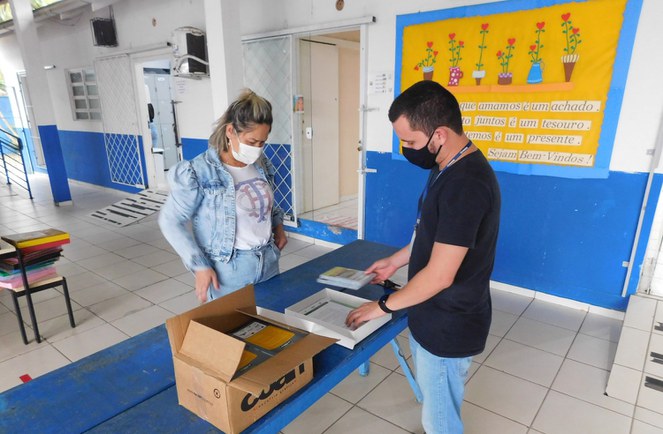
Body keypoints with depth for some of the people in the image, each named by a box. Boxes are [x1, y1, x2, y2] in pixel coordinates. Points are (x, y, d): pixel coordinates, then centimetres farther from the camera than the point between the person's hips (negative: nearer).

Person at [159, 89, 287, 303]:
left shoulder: (262, 165, 1)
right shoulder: (199, 172, -17)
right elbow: (170, 221, -11)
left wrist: (277, 224, 4)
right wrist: (200, 266, -15)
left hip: (268, 263, 6)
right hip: (228, 271, -5)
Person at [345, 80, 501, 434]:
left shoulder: (465, 184, -30)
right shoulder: (449, 168, 2)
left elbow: (439, 275, -28)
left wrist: (383, 305, -15)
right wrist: (396, 260, 16)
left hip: (449, 326, -9)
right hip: (432, 315, 9)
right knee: (434, 403, 29)